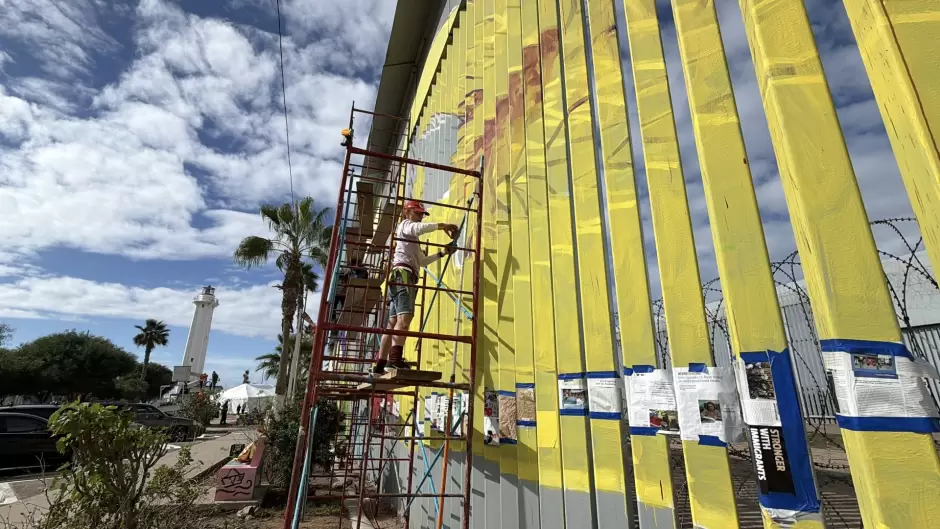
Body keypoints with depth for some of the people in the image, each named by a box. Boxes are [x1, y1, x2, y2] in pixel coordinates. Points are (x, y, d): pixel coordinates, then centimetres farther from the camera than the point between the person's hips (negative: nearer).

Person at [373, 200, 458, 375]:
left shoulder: (413, 239, 38)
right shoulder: (405, 225, 10)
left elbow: (422, 261, 36)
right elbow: (420, 228, -15)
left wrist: (441, 253, 28)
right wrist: (443, 226, -10)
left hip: (400, 276, 10)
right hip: (403, 274, -10)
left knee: (393, 322, 2)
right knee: (404, 317, -25)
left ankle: (380, 365, 0)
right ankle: (395, 358, -38)